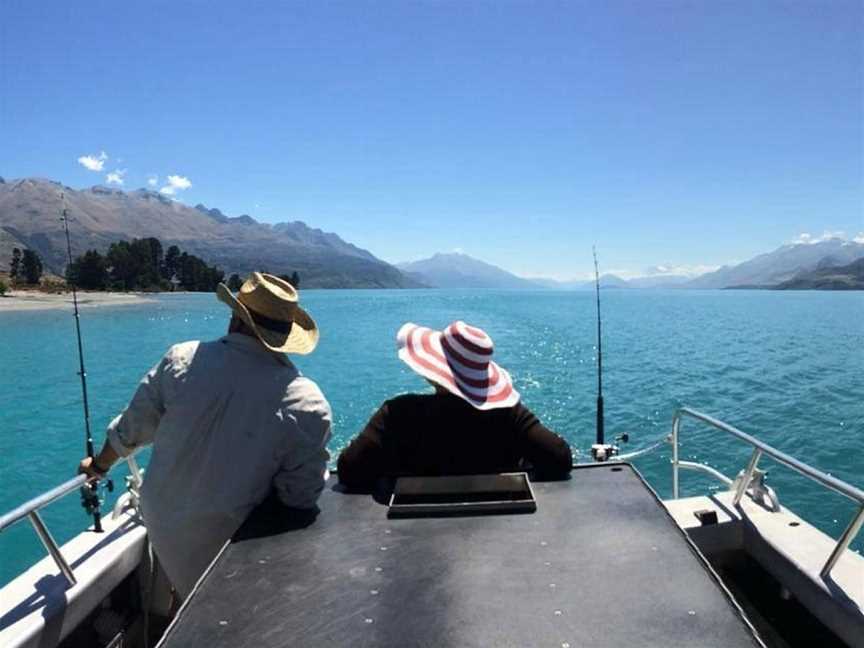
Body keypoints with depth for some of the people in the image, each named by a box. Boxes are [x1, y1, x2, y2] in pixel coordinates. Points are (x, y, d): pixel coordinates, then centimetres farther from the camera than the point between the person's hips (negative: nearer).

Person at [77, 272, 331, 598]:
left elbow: (131, 428, 0)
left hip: (161, 523, 3)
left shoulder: (181, 360, -15)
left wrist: (99, 465, 21)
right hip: (223, 545, -3)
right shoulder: (307, 404, -24)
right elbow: (303, 497, -15)